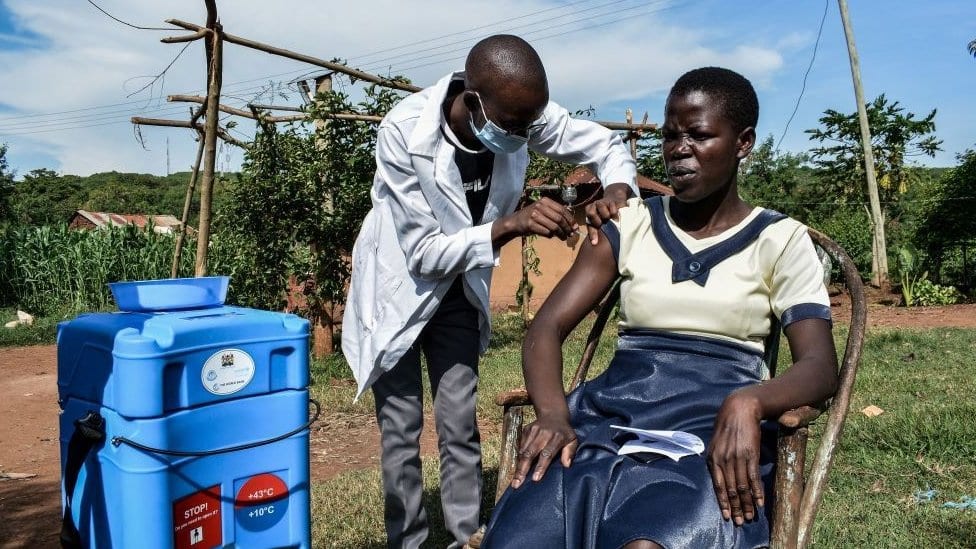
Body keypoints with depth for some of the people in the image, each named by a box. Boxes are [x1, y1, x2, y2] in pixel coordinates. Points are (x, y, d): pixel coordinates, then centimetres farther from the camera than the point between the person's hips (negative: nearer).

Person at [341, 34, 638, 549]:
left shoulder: (522, 113, -21)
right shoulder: (403, 132, -33)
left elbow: (605, 144, -6)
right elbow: (423, 252, -28)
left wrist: (617, 190, -28)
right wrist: (511, 225, -40)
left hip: (458, 287, 4)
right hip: (398, 285, -3)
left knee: (460, 422, 8)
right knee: (401, 427, 3)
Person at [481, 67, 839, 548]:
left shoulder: (780, 240, 8)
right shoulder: (630, 224, 12)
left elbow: (819, 366, -3)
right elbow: (546, 328, 5)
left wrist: (749, 402, -26)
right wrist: (553, 415, -16)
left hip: (716, 428, -1)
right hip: (614, 414, 2)